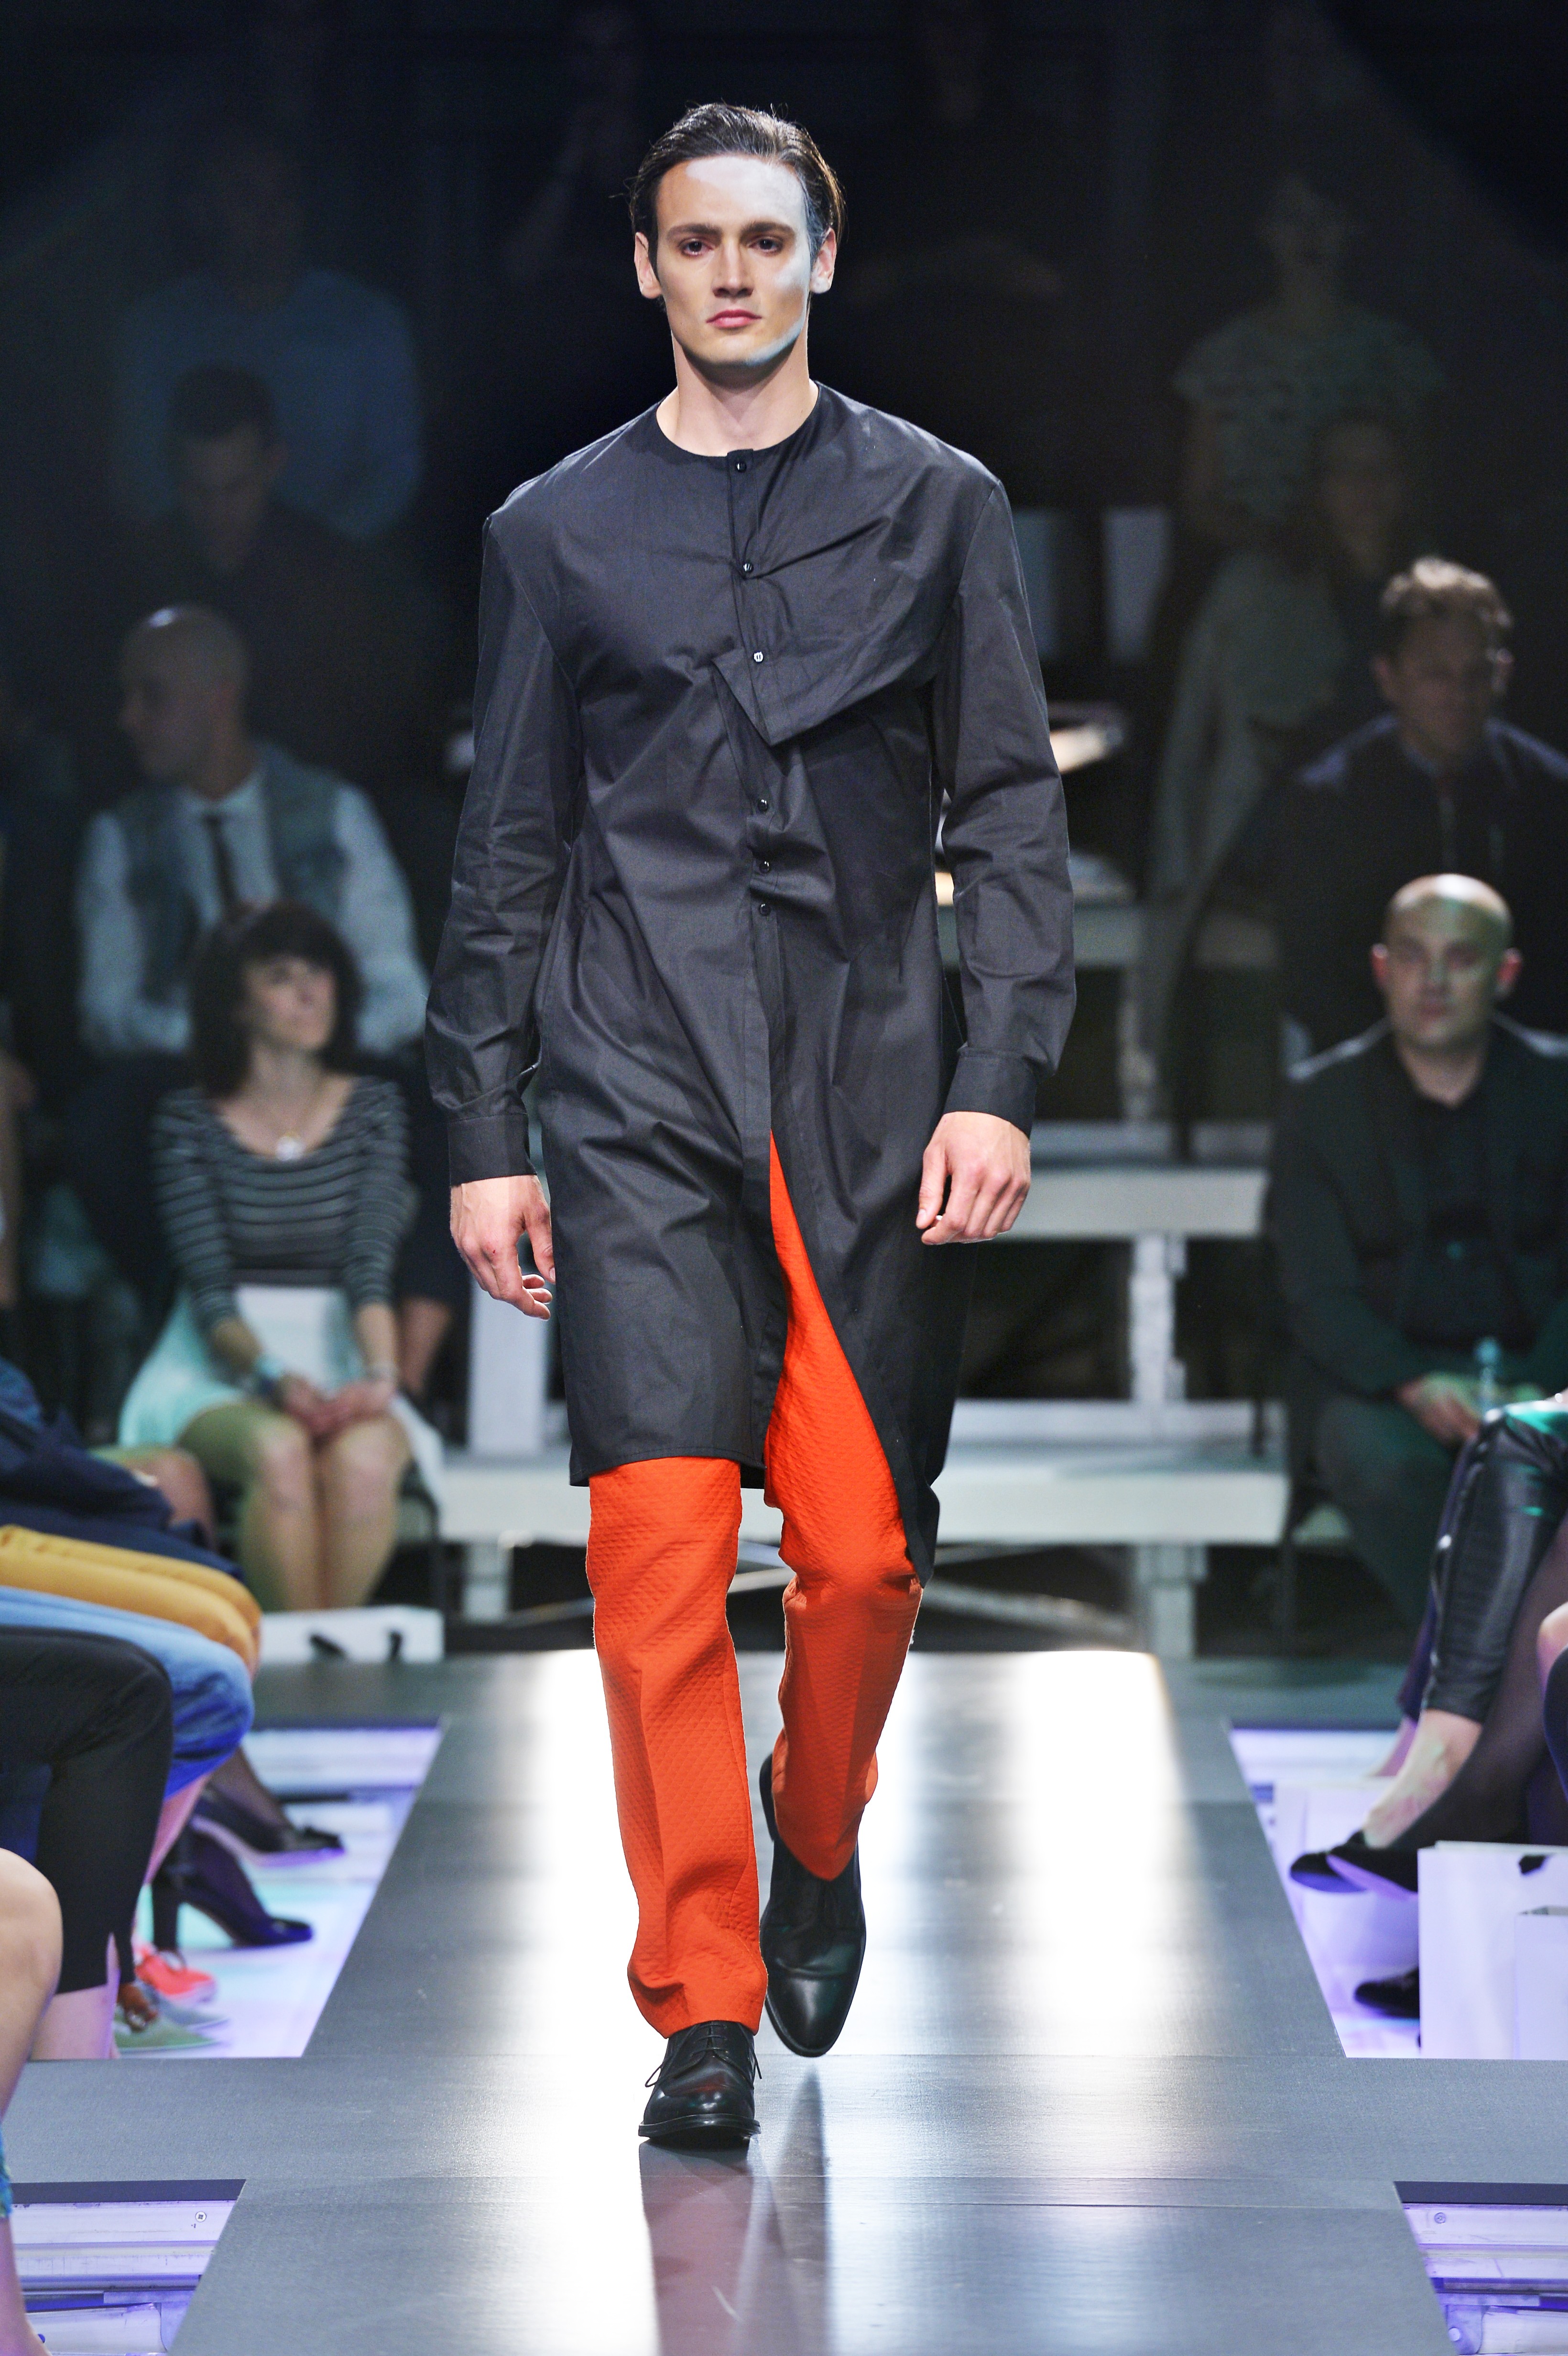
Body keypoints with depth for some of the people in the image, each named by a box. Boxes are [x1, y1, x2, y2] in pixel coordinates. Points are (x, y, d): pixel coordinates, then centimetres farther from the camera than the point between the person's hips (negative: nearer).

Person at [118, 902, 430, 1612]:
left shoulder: (372, 1109, 8)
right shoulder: (190, 1121, 3)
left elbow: (371, 1262, -4)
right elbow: (210, 1288, -5)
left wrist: (379, 1374, -23)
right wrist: (271, 1374, -25)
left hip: (339, 1364, 1)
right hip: (219, 1368, -1)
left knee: (364, 1459, -35)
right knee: (279, 1452, -36)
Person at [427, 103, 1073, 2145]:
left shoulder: (937, 510, 9)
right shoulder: (559, 530, 11)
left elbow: (1011, 811, 6)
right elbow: (507, 847, 13)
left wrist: (999, 1081, -5)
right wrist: (482, 1134, 8)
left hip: (873, 1094, 0)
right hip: (639, 1099, 0)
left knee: (865, 1551, -1)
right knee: (661, 1537, -13)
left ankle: (818, 1847, 29)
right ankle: (704, 2010, -6)